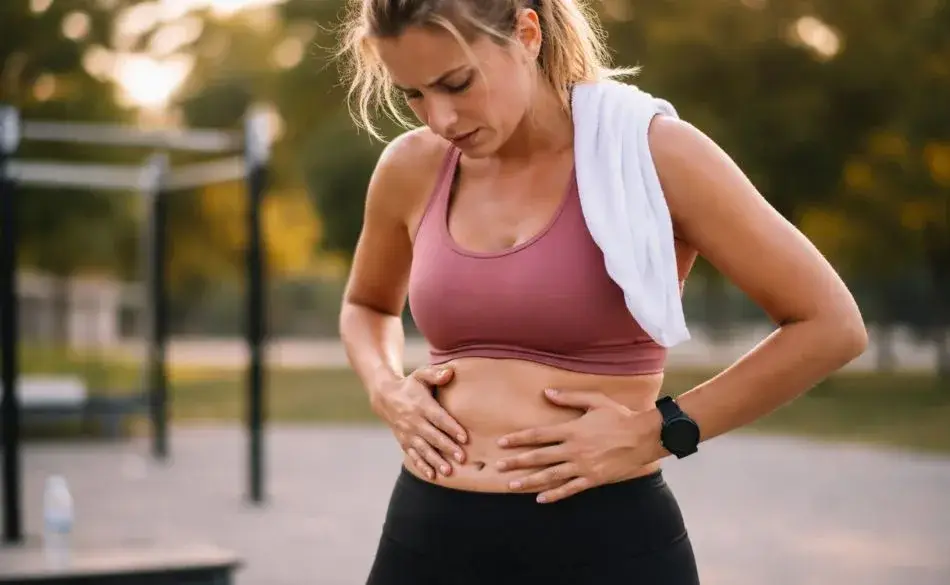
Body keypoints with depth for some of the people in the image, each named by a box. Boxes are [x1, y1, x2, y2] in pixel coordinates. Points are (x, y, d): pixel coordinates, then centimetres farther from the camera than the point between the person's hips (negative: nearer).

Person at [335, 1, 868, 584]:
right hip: (428, 535, 4)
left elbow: (830, 325, -7)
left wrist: (658, 432, -12)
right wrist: (386, 389, 3)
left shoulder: (646, 152, -10)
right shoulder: (412, 168, 3)